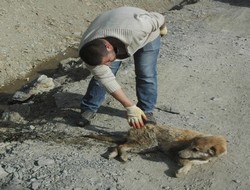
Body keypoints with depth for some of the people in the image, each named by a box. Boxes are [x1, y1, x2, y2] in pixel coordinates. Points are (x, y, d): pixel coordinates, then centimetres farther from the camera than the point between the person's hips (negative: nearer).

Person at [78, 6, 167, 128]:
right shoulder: (90, 54, -33)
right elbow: (107, 80, -28)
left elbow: (156, 18, -26)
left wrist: (163, 27, -2)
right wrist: (130, 107, -30)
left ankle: (146, 110, 10)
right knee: (100, 77, -6)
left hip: (147, 36, -1)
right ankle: (88, 109, 14)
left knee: (146, 75, -9)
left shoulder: (135, 29, -45)